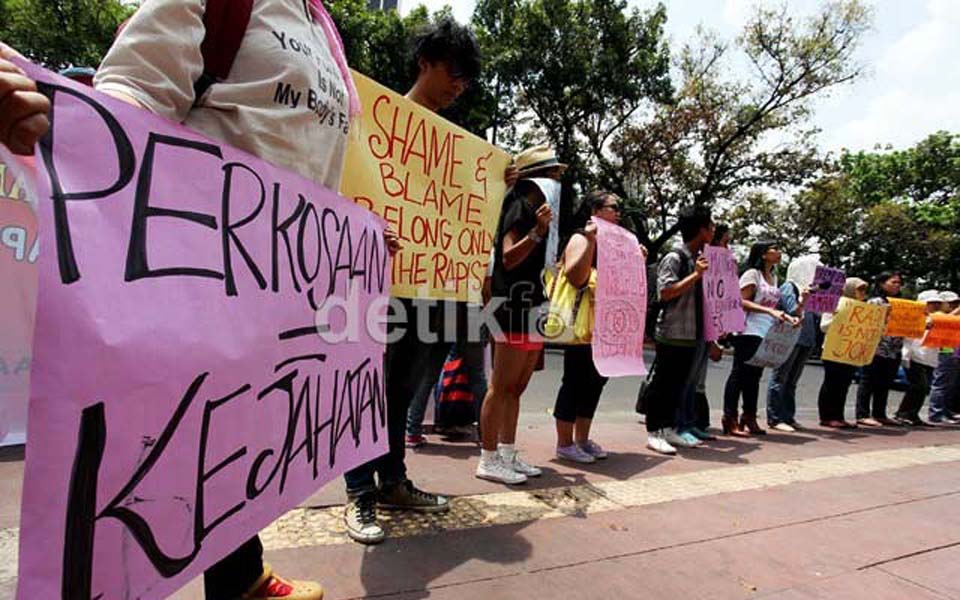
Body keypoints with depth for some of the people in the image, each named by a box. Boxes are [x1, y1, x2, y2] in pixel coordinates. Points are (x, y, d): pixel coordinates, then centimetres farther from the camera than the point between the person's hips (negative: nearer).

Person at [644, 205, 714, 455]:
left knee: (679, 384, 13)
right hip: (672, 334, -8)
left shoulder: (700, 259, 12)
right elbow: (665, 293, -21)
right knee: (662, 384, 0)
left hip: (691, 334, 8)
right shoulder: (674, 258, -13)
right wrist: (696, 275, -22)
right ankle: (653, 433, 8)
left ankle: (669, 429, 23)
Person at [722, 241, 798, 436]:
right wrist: (771, 311, -22)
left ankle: (749, 418, 18)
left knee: (754, 376, 11)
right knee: (740, 374, -6)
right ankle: (730, 420, -4)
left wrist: (788, 317, 4)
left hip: (766, 333, 8)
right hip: (749, 331, -8)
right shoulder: (752, 274, -6)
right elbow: (742, 302, -15)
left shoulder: (773, 277, 19)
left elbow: (773, 307, 21)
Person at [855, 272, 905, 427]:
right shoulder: (875, 302, -5)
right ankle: (862, 415, 0)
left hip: (894, 350, 7)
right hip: (876, 349, -7)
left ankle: (880, 414, 19)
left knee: (885, 384, 11)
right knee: (869, 382, -3)